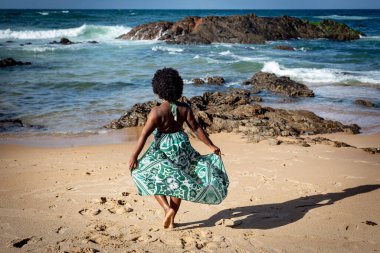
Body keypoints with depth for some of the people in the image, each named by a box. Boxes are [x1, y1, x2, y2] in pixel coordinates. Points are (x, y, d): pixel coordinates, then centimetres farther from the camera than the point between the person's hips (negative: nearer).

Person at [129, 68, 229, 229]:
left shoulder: (157, 111, -17)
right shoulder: (184, 108, -7)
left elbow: (144, 134, -17)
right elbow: (197, 129, -5)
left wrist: (134, 156, -13)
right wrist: (211, 146, 4)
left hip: (163, 148, -4)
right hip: (181, 145, 4)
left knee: (147, 175, 13)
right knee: (177, 182, 19)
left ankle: (167, 209, -5)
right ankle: (171, 220, 24)